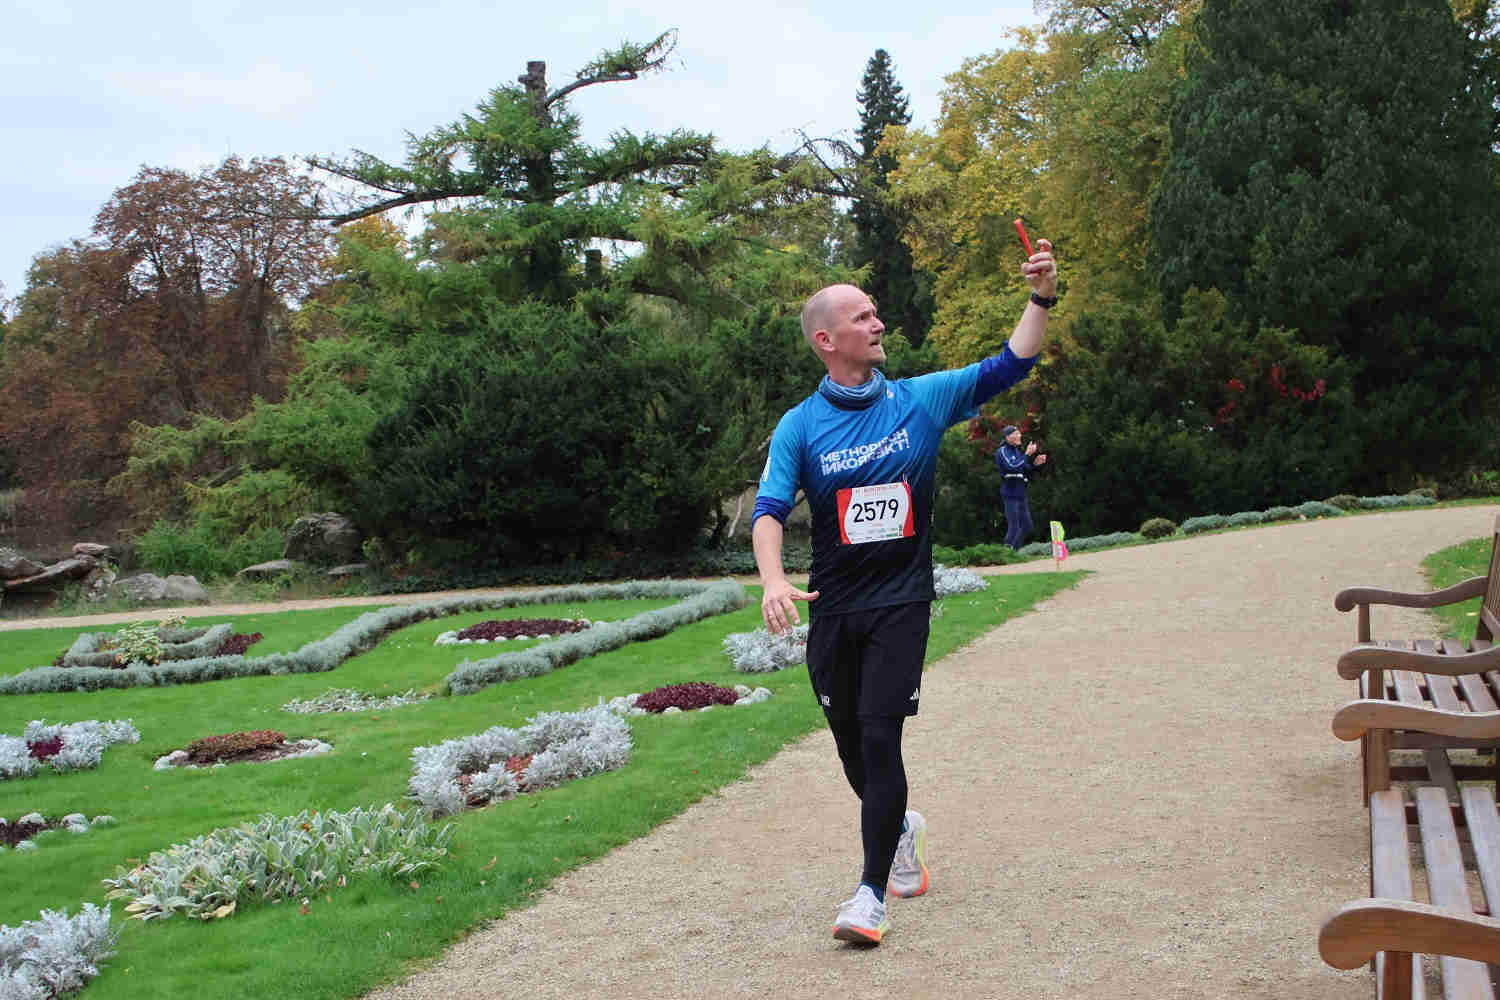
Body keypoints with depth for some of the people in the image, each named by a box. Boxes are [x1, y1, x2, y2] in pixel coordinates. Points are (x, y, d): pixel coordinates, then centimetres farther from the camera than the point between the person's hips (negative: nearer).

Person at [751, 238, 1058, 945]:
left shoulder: (922, 399, 1)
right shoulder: (800, 426, -2)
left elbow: (1009, 366, 2)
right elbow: (769, 510, -10)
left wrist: (1041, 298, -12)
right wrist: (773, 581, -29)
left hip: (902, 601, -1)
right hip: (832, 608, 2)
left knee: (880, 736, -13)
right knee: (851, 747, 12)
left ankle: (872, 892, -5)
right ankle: (901, 827, 43)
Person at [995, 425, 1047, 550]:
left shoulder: (1017, 451, 18)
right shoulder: (1002, 451, -7)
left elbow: (1026, 471, 22)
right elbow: (1012, 467, -24)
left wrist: (1035, 463, 5)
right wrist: (1027, 454, -22)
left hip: (1021, 494, 9)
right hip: (1010, 494, -9)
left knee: (1027, 526, 11)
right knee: (1013, 528, -11)